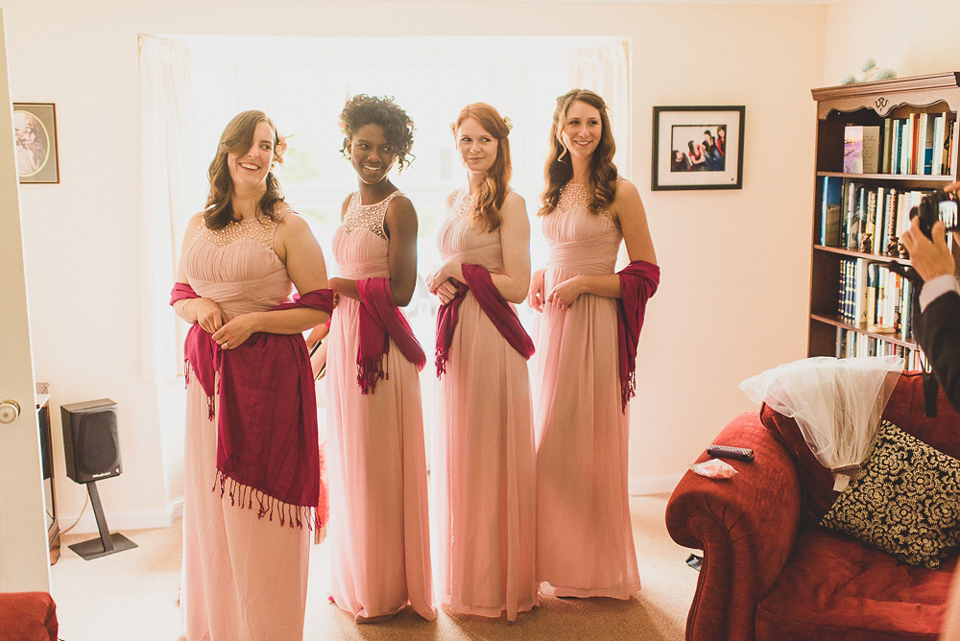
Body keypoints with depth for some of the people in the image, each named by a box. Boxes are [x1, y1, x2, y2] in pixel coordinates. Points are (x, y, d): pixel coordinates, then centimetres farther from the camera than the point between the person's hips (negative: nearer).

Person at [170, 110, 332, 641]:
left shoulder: (288, 227, -5)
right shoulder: (200, 224, 11)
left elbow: (319, 308, -6)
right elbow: (179, 292, 18)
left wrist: (254, 320, -16)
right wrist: (198, 308, -5)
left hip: (268, 372, -5)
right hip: (207, 370, 5)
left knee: (261, 495, 1)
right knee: (209, 491, 12)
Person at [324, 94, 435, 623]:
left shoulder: (398, 207, -10)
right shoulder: (351, 203, 14)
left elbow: (400, 290, -16)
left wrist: (328, 285, -10)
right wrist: (325, 336, 12)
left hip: (381, 347, -8)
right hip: (344, 341, 8)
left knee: (380, 467, 2)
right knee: (349, 463, 14)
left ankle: (388, 592, 18)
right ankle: (356, 581, 29)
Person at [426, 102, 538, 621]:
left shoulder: (509, 203, -9)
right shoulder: (455, 201, 14)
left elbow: (517, 285, -15)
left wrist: (458, 272, -12)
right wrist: (440, 283, 1)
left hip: (491, 339, -8)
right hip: (456, 335, 8)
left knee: (491, 457, 1)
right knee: (458, 456, 13)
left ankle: (499, 583, 16)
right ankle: (465, 576, 28)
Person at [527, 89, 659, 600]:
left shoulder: (620, 192, -7)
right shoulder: (555, 190, 12)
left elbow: (646, 274, -8)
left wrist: (582, 283, -15)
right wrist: (540, 276, 5)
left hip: (594, 325, -6)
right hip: (554, 321, 7)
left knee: (586, 438, 0)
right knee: (550, 437, 10)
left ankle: (594, 568, 16)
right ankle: (558, 558, 24)